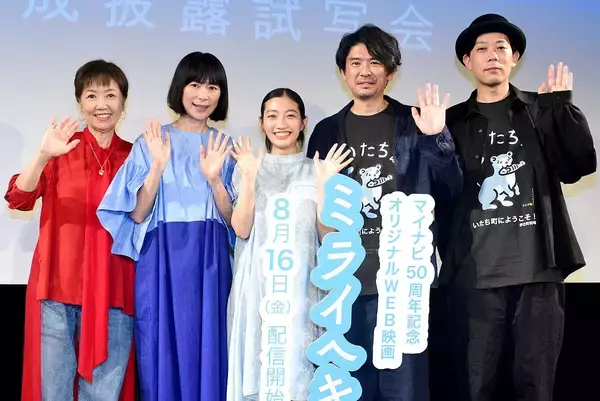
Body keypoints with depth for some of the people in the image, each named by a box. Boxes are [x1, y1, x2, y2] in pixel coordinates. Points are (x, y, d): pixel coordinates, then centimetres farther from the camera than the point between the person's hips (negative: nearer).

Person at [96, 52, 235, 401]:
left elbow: (231, 218, 3)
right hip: (162, 260, -1)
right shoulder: (152, 141, 3)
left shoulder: (225, 148, 8)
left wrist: (214, 178, -14)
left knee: (208, 352, 3)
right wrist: (157, 168, -17)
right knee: (161, 351, 2)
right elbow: (138, 214, -3)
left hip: (210, 261, 2)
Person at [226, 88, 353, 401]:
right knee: (259, 364, 3)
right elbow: (241, 229, -5)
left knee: (298, 362, -2)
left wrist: (324, 185, -11)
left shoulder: (316, 169, 7)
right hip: (257, 285, 0)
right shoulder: (247, 168, 7)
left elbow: (328, 237, -1)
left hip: (301, 286, 0)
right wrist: (249, 177, -12)